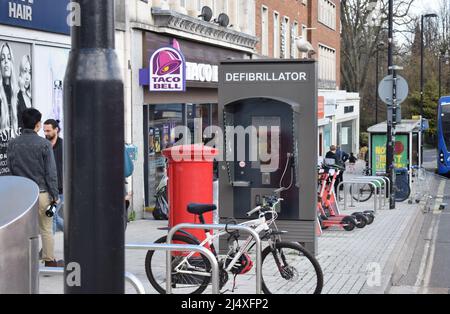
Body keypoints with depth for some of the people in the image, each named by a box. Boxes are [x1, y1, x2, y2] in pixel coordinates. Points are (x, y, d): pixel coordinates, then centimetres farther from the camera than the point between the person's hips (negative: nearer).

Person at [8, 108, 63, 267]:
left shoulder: (12, 144, 1)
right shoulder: (44, 144, -10)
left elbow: (10, 168, 9)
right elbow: (51, 172, -9)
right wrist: (54, 195, -3)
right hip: (41, 192, -3)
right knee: (46, 229, 8)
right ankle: (49, 261, 15)